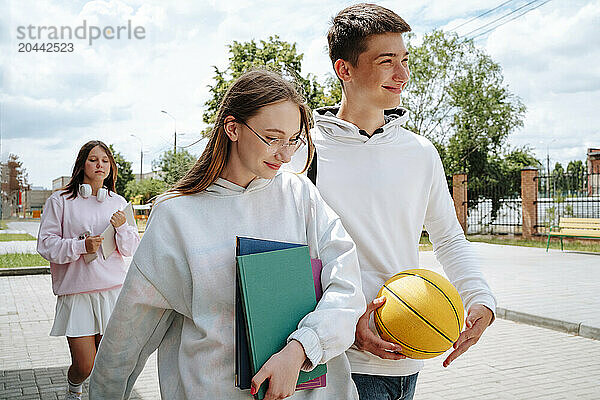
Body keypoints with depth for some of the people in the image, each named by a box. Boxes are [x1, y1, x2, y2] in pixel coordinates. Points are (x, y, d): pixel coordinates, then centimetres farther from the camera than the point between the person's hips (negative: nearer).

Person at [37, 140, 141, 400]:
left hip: (113, 290, 3)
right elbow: (46, 244, -3)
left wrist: (122, 228, -10)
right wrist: (80, 246, -17)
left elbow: (132, 249, 10)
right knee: (84, 366, -2)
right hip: (75, 292, -2)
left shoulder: (118, 203, 10)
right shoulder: (60, 201, 1)